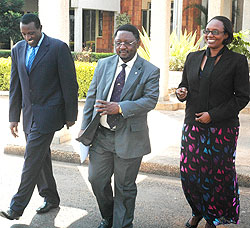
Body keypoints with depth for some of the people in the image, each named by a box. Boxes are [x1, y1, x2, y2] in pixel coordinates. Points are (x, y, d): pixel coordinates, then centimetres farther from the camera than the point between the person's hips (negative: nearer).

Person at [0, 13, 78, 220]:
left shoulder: (59, 48, -9)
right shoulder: (18, 49, 9)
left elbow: (69, 84, -7)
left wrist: (71, 115, -6)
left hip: (48, 113, -6)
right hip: (29, 113, 6)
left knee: (32, 159, -7)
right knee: (41, 158, 14)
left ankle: (17, 208, 0)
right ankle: (51, 199, 29)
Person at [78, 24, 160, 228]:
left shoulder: (150, 71, -5)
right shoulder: (103, 65, 7)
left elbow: (150, 100, -15)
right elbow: (92, 96, 9)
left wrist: (119, 108, -25)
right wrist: (85, 126, 7)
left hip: (128, 138, -4)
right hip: (101, 135, 4)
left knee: (125, 187, 8)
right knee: (97, 180, 13)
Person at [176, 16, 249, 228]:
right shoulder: (193, 58, 9)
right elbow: (184, 86, 20)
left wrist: (213, 115, -13)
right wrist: (181, 93, -5)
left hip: (222, 129, -4)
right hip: (193, 127, 4)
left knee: (217, 175, 5)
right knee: (190, 173, 5)